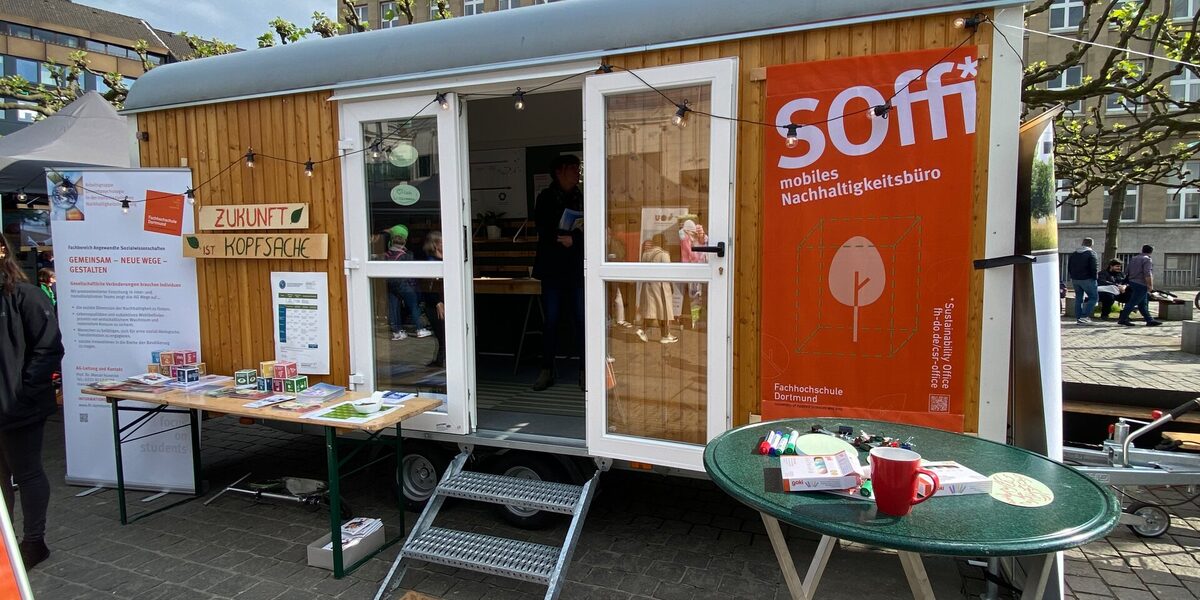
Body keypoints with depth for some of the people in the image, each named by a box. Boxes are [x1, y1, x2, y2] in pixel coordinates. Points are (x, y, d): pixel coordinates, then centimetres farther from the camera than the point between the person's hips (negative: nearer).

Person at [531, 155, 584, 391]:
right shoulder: (545, 198, 6)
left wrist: (573, 239, -14)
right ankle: (546, 370, 10)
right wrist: (563, 238, -17)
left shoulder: (582, 198, 10)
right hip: (552, 267, -1)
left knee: (581, 320, -1)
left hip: (578, 267, 1)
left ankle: (584, 371, 6)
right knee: (551, 320, 2)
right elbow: (543, 229, -4)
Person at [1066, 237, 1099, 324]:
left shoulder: (1073, 254, 12)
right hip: (1086, 279, -6)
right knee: (1094, 297, 2)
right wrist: (1094, 279, -8)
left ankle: (1078, 318, 11)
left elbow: (1069, 267, 16)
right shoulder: (1091, 253, -7)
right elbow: (1094, 268, -13)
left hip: (1075, 279, 6)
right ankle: (1084, 316, -10)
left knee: (1078, 298, 12)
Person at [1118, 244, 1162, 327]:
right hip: (1141, 284, -9)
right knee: (1132, 303, -7)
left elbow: (1129, 272, 23)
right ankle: (1122, 319, -7)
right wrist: (1150, 285, -18)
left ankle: (1150, 320, 14)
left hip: (1133, 282, 9)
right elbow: (1147, 274, -20)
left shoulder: (1133, 258, 16)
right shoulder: (1147, 259, -11)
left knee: (1143, 304, 11)